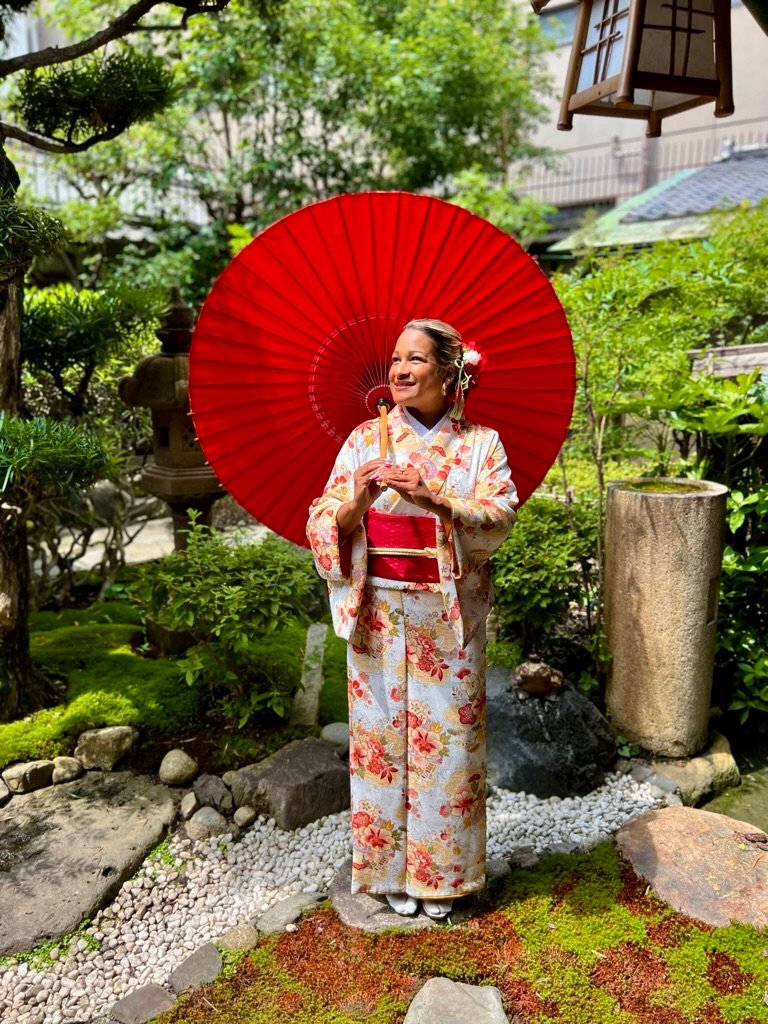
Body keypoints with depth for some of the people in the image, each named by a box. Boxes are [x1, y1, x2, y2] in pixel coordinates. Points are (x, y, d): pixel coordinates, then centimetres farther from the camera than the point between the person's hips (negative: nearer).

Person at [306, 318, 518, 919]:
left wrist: (433, 497, -26)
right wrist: (356, 502, -22)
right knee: (382, 732, 9)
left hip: (449, 616, -1)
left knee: (447, 736, 7)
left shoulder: (481, 443, 1)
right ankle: (391, 867, 29)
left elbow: (501, 517, -12)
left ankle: (442, 872, 29)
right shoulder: (365, 438, 3)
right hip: (378, 612, 1)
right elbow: (323, 522, -1)